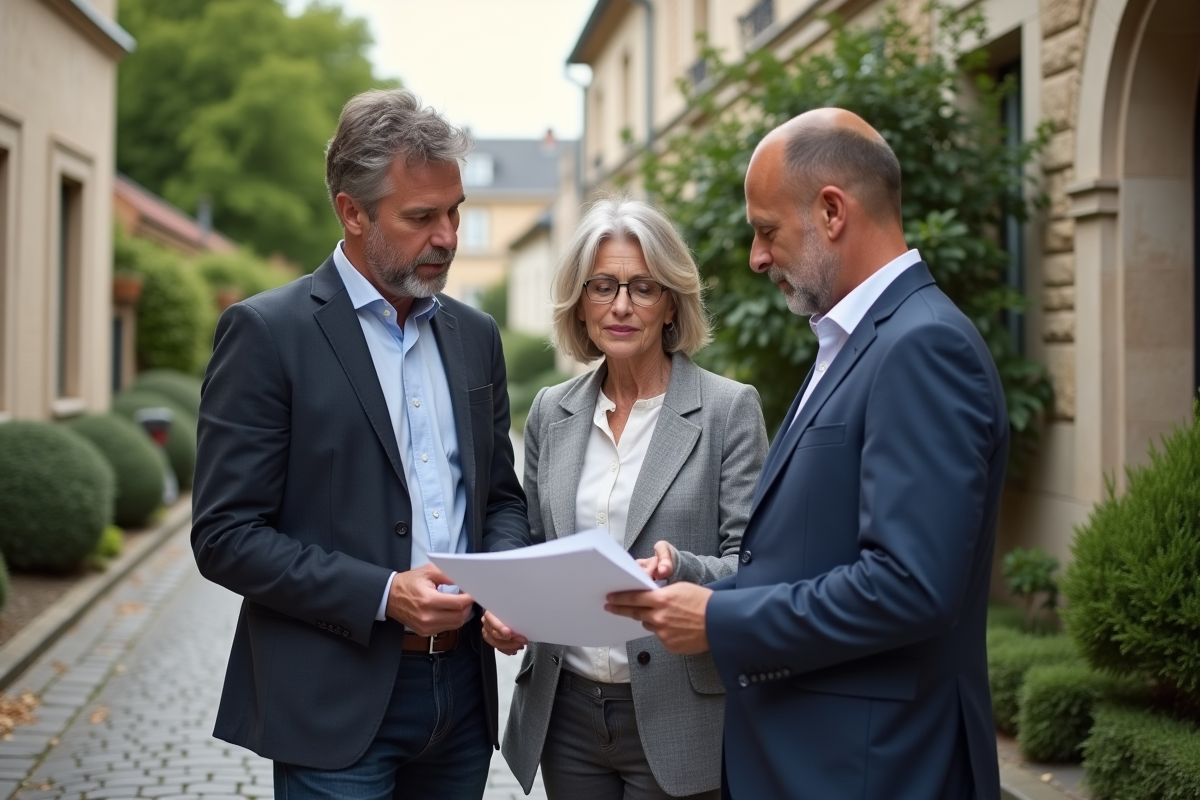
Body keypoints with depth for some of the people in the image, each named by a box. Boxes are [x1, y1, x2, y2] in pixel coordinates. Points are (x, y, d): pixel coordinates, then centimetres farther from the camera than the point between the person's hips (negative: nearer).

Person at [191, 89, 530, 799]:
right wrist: (383, 595, -19)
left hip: (463, 687, 5)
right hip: (336, 702, -5)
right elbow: (225, 536, -11)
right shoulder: (266, 332, -8)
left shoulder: (475, 335, 10)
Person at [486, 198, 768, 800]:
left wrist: (679, 569, -27)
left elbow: (751, 565, -8)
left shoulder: (730, 409, -6)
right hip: (565, 711, 4)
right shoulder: (551, 412, 7)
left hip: (675, 720, -4)